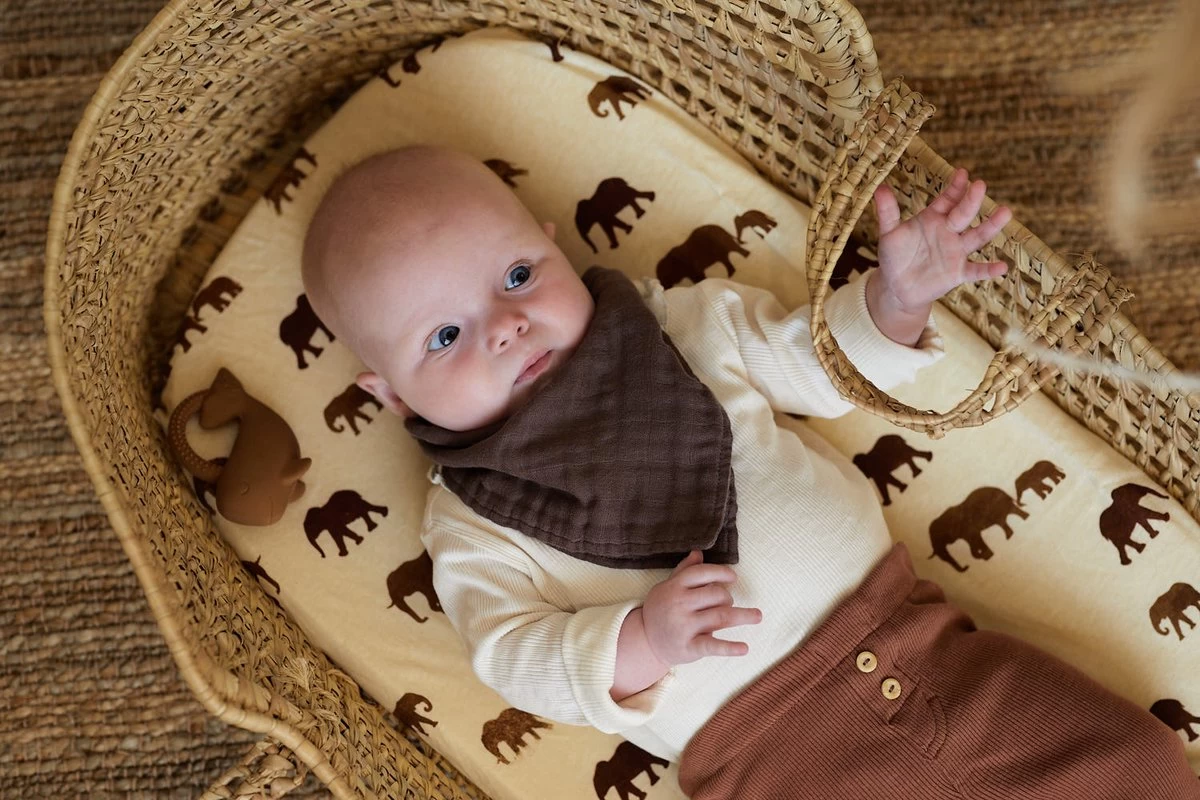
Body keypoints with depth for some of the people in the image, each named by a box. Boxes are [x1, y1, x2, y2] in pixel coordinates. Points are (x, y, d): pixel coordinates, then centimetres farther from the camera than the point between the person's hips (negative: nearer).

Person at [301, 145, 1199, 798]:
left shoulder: (683, 326, 8)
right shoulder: (468, 528, 0)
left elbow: (818, 365, 19)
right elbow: (517, 659, -8)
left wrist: (893, 299, -1)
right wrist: (639, 644, -27)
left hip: (908, 634, 4)